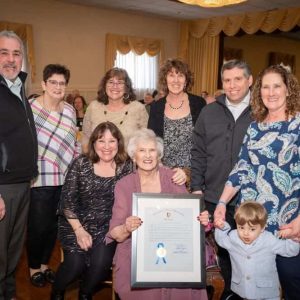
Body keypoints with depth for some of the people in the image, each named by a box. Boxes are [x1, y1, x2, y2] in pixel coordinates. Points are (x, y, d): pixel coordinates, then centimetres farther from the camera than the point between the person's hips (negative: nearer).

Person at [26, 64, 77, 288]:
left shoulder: (70, 110, 7)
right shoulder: (30, 108, -10)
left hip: (65, 177, 5)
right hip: (40, 178, -5)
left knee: (53, 224, 13)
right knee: (38, 226, 4)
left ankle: (45, 264, 33)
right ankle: (34, 267, 27)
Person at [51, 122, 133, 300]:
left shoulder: (126, 167, 0)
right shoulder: (81, 164, -3)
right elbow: (67, 201, -4)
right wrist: (79, 230, -12)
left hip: (109, 227, 1)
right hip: (77, 224, 0)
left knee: (101, 261, -23)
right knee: (76, 262, -21)